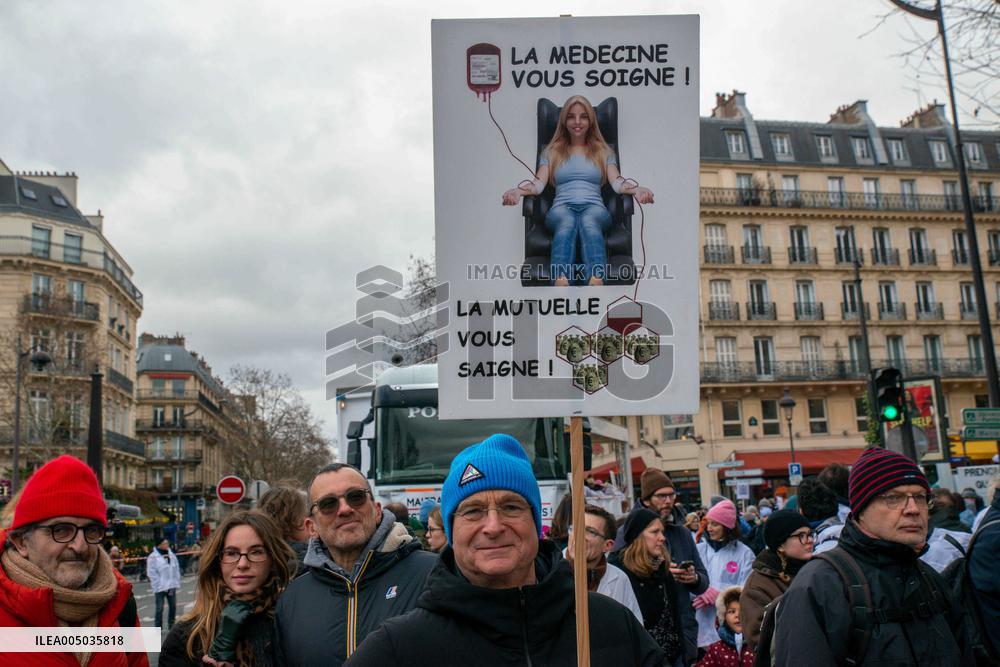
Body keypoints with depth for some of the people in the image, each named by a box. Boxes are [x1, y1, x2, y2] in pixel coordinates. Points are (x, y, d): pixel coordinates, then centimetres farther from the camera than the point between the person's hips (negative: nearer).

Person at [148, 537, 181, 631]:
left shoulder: (171, 554, 8)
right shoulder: (153, 557, -10)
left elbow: (176, 569, 11)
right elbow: (152, 573, -11)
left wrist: (176, 583, 4)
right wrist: (157, 586, -15)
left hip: (172, 586, 6)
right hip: (160, 588, -6)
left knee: (173, 606, 12)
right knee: (159, 608, -2)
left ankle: (171, 625, 26)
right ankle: (158, 628, 7)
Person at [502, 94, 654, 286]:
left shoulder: (604, 151, 25)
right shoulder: (551, 151, 25)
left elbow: (617, 182, 8)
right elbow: (539, 183, 9)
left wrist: (636, 189, -16)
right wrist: (518, 190, -15)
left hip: (594, 207, 0)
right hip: (562, 208, 0)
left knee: (589, 222, -40)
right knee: (567, 223, -40)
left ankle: (596, 281, -68)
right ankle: (561, 281, -68)